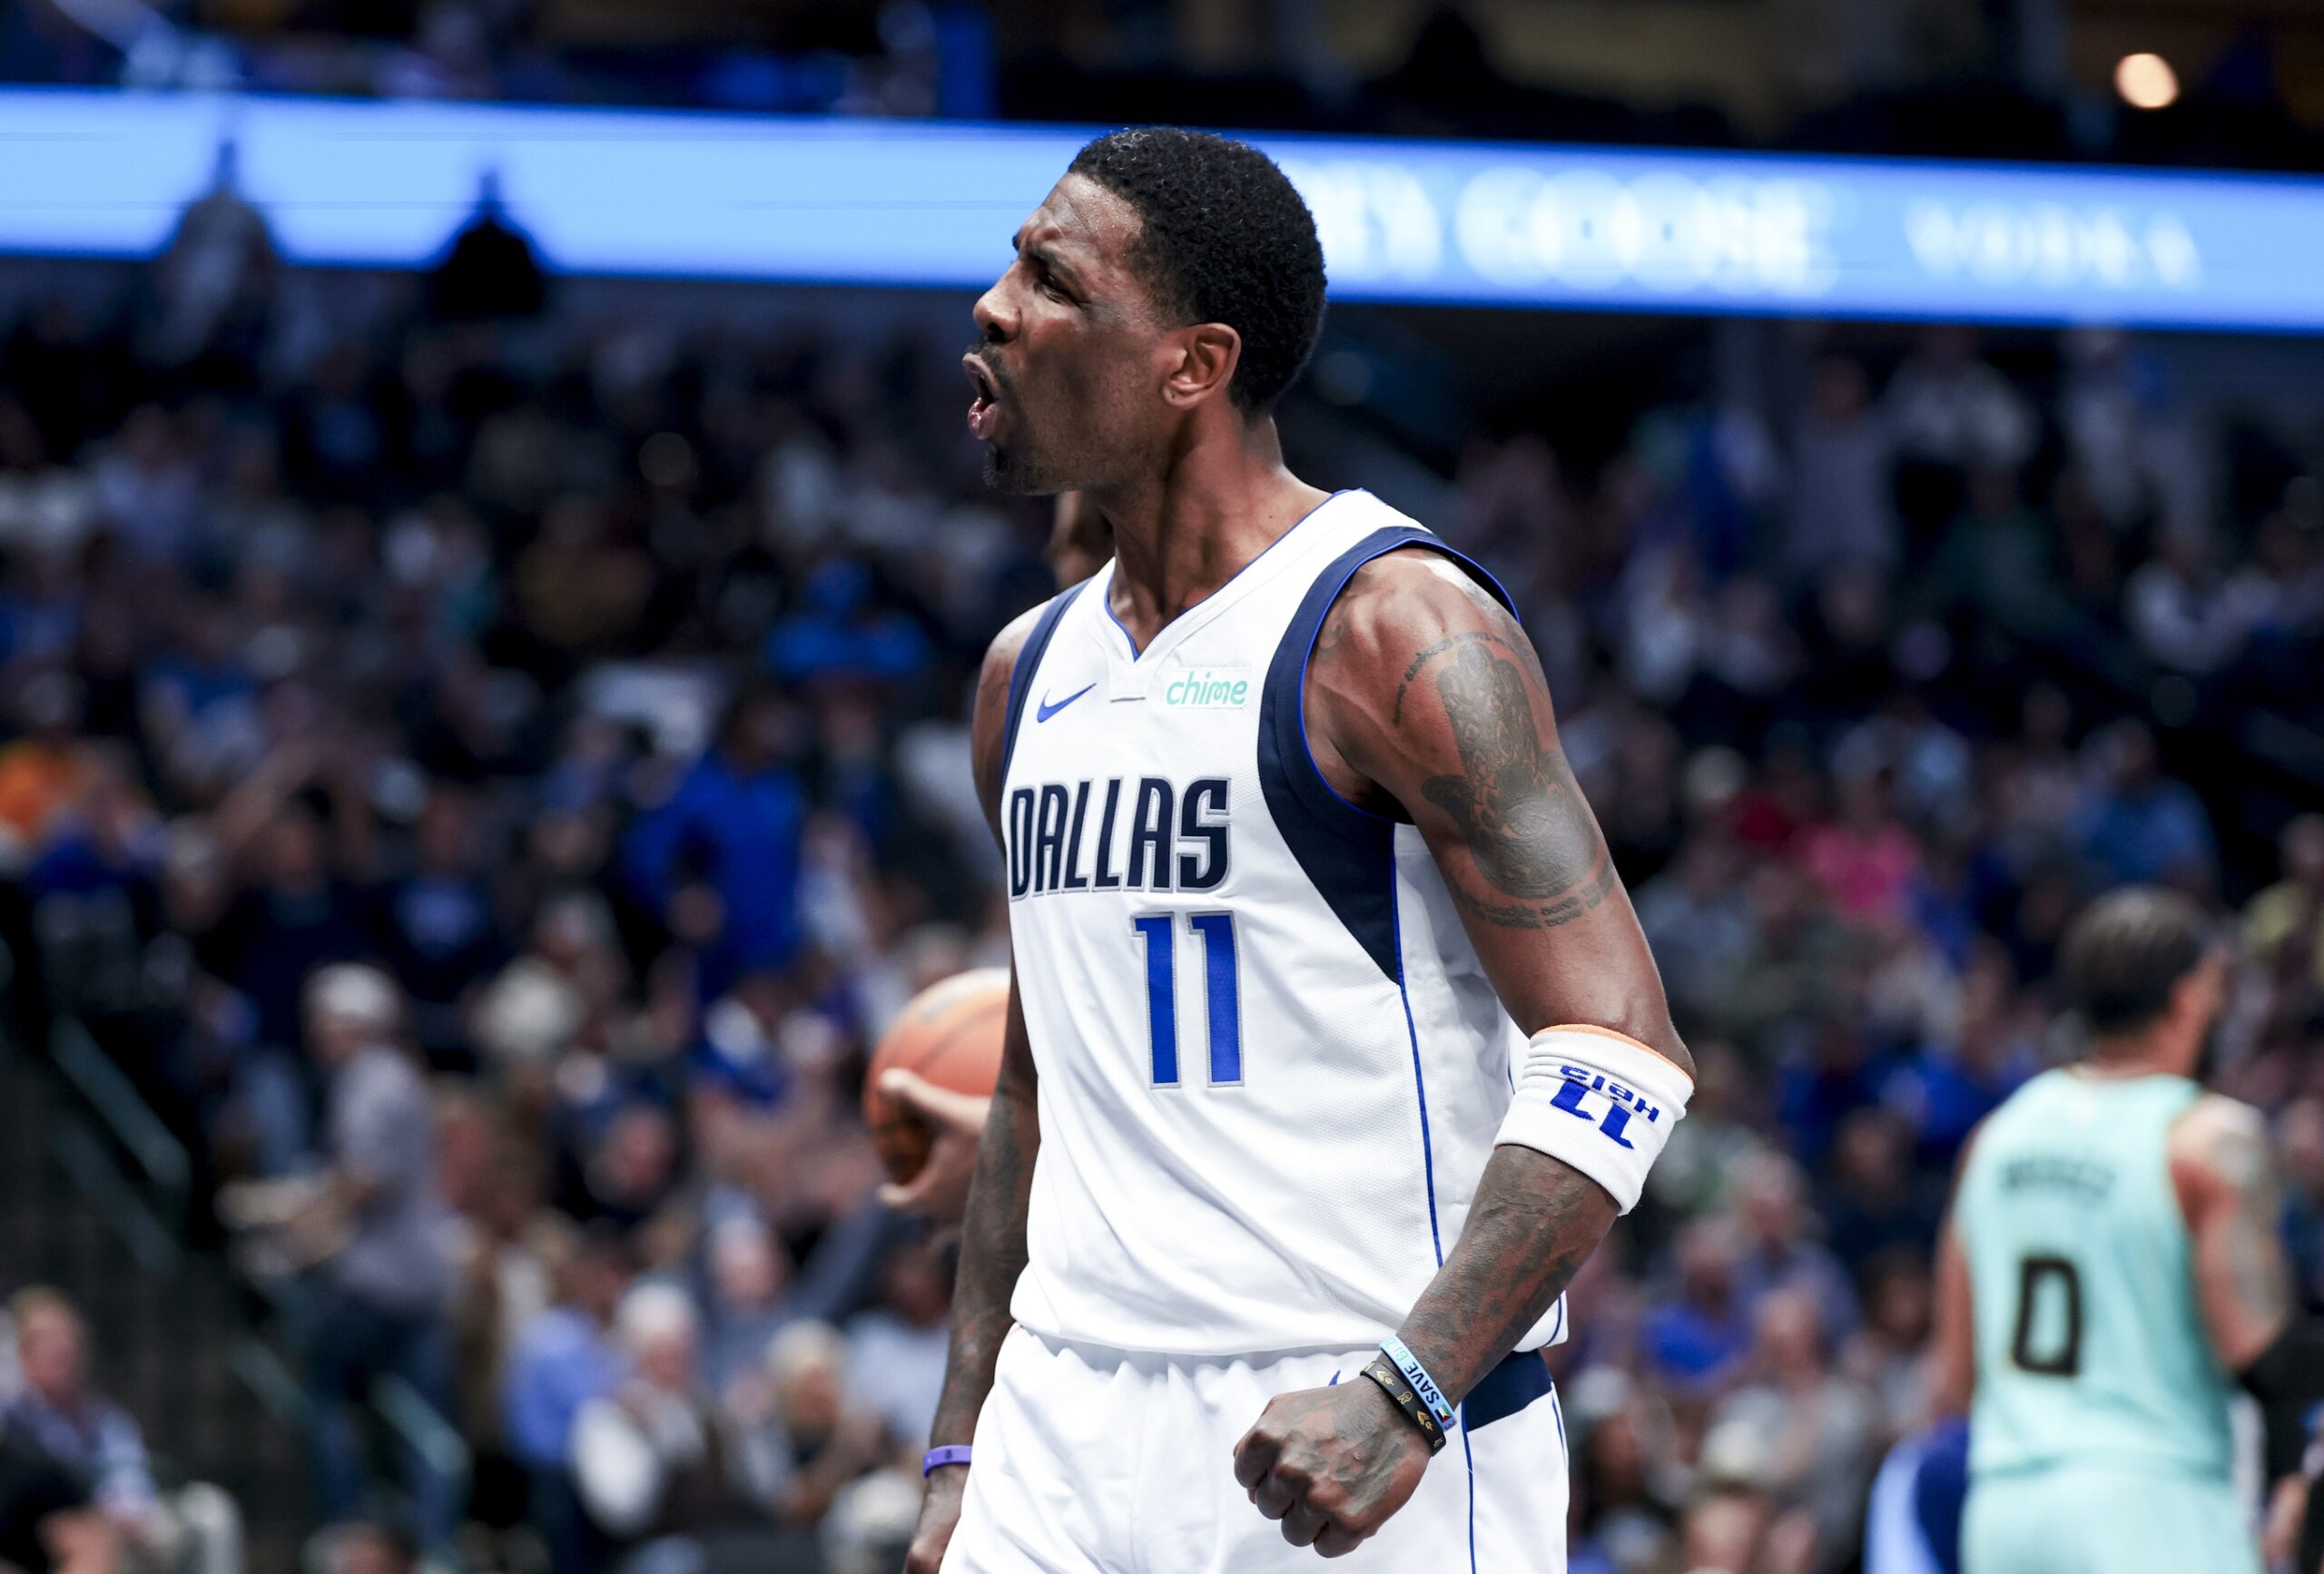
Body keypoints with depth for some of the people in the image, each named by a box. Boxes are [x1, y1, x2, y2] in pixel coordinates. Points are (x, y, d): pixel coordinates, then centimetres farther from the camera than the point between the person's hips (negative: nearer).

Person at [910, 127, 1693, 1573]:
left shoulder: (1393, 630, -10)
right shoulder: (1031, 673, 14)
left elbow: (1618, 1052, -16)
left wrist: (1406, 1393, -26)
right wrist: (965, 1453, 17)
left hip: (1353, 1453, -6)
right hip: (1068, 1440, 6)